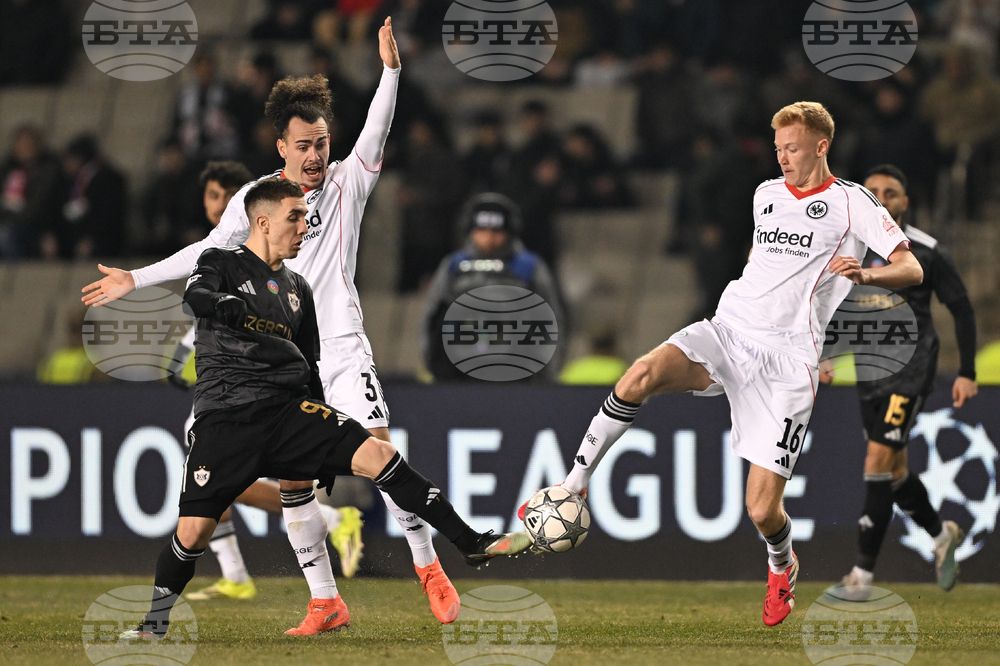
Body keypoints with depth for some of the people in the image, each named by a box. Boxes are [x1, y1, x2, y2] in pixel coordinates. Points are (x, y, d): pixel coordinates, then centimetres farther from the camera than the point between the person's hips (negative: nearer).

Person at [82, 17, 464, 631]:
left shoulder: (346, 183, 0)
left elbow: (376, 132, -17)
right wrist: (136, 280, 13)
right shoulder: (255, 198, 6)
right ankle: (325, 603, 7)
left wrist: (391, 69, -33)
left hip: (343, 346, -3)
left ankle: (430, 569, -4)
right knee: (293, 482, 0)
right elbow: (208, 252, 14)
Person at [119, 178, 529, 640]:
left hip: (288, 409, 4)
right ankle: (157, 617, 13)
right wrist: (227, 306, -44)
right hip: (225, 418, -4)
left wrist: (327, 452, 23)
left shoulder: (297, 290, 20)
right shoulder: (222, 263, 4)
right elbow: (196, 295, -20)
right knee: (193, 532, -12)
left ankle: (472, 545, -14)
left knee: (376, 454, -15)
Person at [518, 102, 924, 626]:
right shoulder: (766, 194, 19)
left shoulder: (851, 203, 2)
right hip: (728, 331, 4)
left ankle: (782, 565, 27)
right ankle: (573, 488, -19)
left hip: (787, 357, -4)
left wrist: (864, 274, -25)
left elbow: (911, 269, -6)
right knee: (641, 375, -30)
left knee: (762, 512, -9)